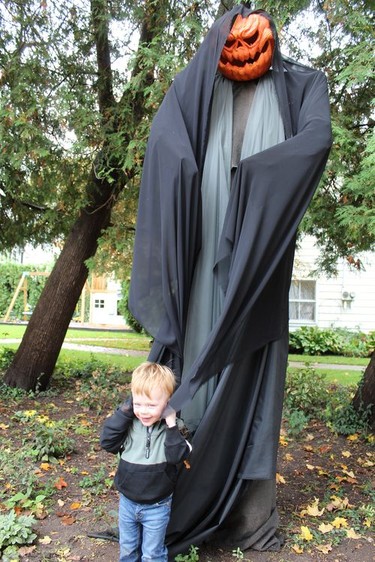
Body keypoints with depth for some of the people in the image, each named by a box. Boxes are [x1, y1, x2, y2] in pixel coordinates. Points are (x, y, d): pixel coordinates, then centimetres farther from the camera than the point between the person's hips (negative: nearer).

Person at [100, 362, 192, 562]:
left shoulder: (172, 427, -18)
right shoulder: (129, 422, -12)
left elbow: (177, 456, -29)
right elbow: (107, 442, -21)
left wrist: (171, 424, -35)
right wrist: (125, 411, -26)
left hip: (156, 506, -2)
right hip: (127, 501, 3)